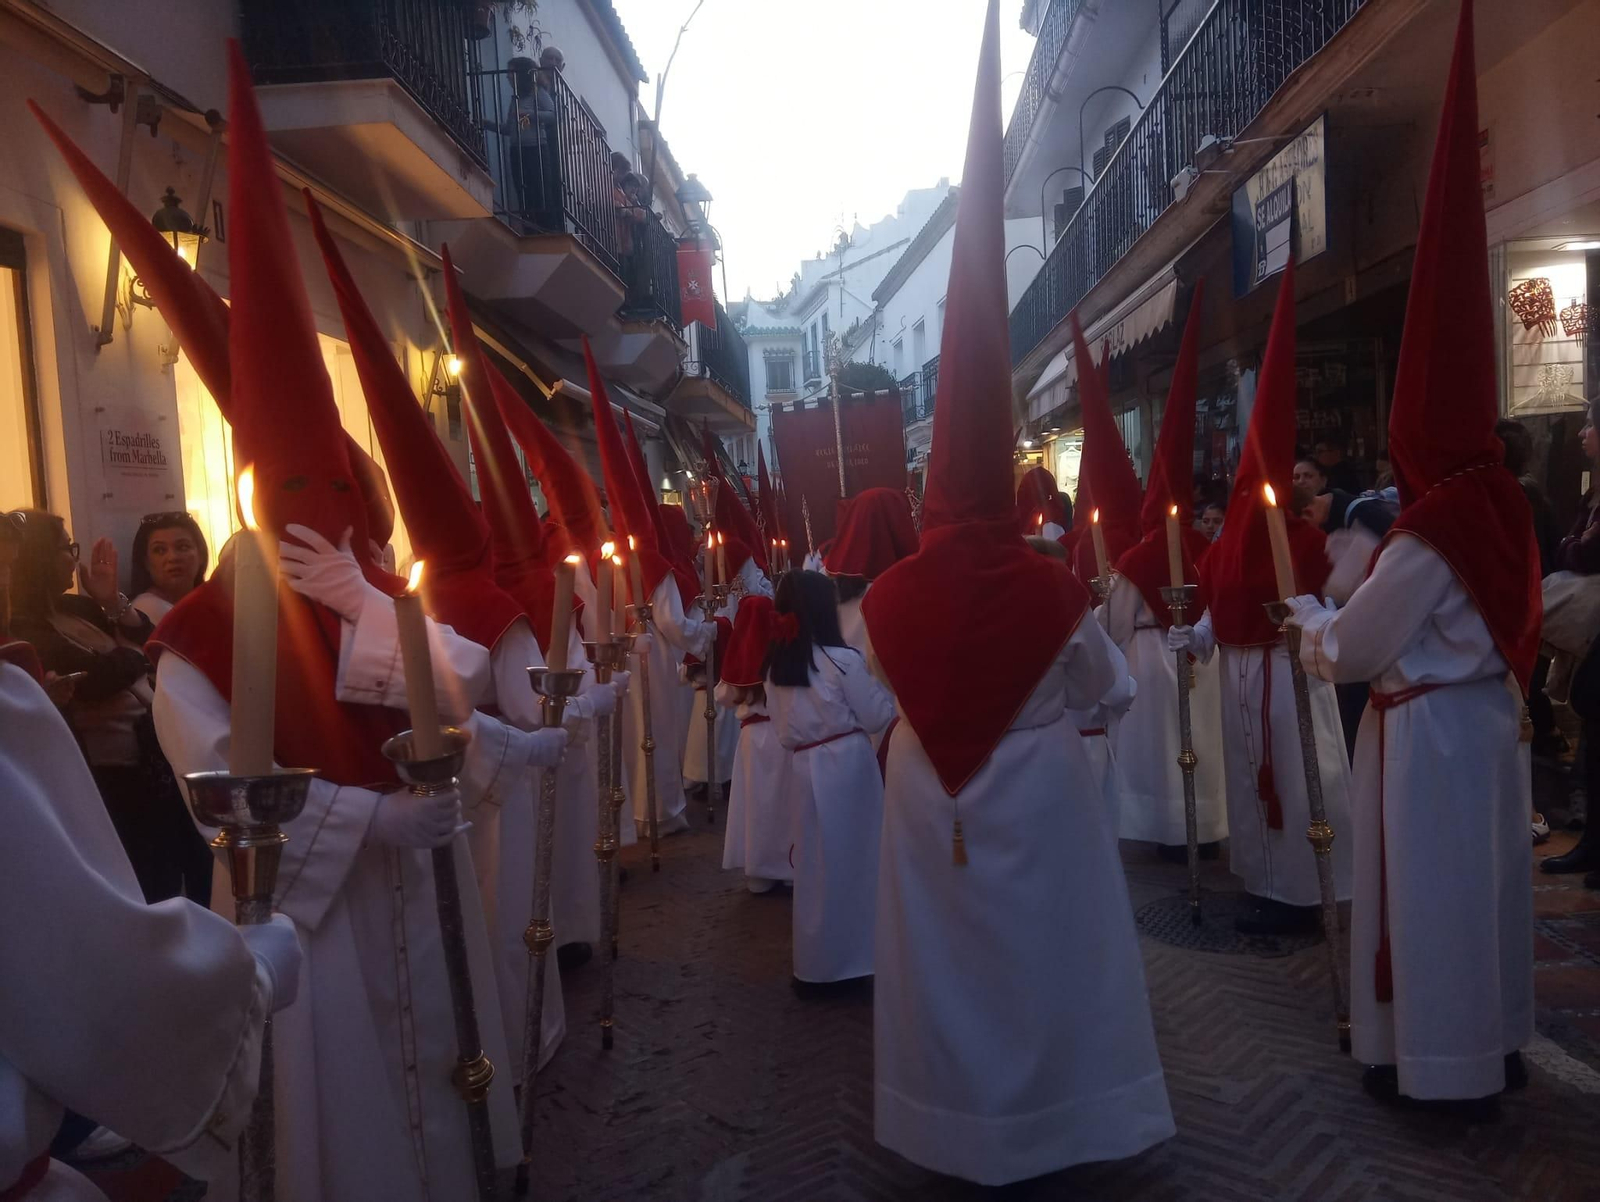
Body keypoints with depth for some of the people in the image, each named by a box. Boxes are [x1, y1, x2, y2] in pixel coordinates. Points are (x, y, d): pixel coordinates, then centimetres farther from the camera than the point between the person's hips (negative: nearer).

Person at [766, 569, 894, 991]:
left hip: (804, 768, 5)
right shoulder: (844, 660, -12)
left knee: (813, 863, 13)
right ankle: (851, 954, 17)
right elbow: (877, 717, -4)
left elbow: (782, 732, 11)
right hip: (848, 764, -5)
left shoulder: (775, 667, 5)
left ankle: (813, 964, 22)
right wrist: (880, 683, 11)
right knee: (852, 859, 8)